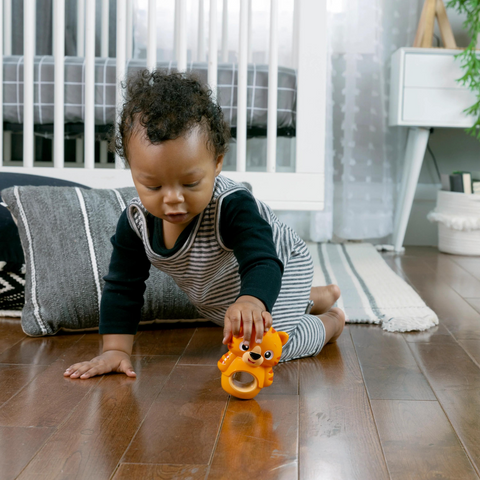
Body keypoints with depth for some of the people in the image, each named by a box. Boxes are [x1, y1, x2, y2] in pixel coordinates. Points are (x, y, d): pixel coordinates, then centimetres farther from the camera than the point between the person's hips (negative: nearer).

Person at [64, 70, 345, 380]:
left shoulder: (233, 206, -43)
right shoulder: (136, 221, -27)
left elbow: (262, 263, -53)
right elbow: (123, 285, -18)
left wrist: (251, 302, -76)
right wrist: (116, 349, -24)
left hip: (281, 265, -6)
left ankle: (331, 322, 6)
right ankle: (317, 297, 50)